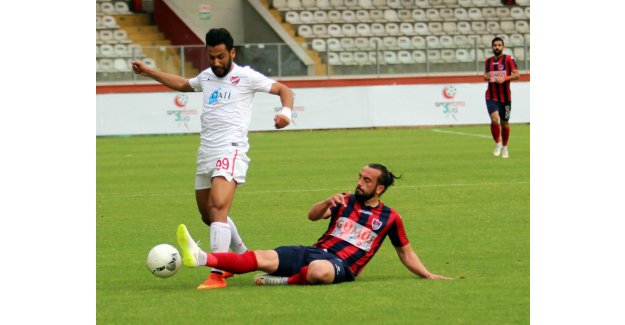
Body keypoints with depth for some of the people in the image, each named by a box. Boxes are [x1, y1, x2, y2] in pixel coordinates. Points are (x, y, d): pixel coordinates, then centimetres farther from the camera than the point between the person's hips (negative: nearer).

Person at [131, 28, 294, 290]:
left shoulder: (246, 77, -2)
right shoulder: (206, 77, 17)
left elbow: (283, 90, 0)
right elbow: (182, 84, 38)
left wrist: (286, 112, -20)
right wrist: (148, 72, 38)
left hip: (231, 151, -8)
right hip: (206, 153, 8)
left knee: (218, 208, -24)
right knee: (208, 216, 15)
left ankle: (217, 275, -30)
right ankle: (243, 257, 36)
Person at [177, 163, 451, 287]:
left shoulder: (389, 218, 10)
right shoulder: (345, 201, 19)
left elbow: (405, 252, 19)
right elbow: (313, 216, 9)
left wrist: (427, 275, 10)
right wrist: (328, 203, -12)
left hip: (342, 265, -4)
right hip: (315, 251, 4)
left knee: (319, 271, -44)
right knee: (262, 258, -19)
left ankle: (286, 281, -19)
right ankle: (200, 258, -35)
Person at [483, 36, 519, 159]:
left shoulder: (508, 59, -3)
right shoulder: (488, 61, 9)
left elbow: (516, 74, -8)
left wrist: (504, 79, -22)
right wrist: (485, 77, 0)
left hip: (505, 97, -1)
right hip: (491, 97, 1)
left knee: (504, 123, 8)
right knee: (494, 119, -20)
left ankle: (505, 147, 28)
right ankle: (497, 144, -2)